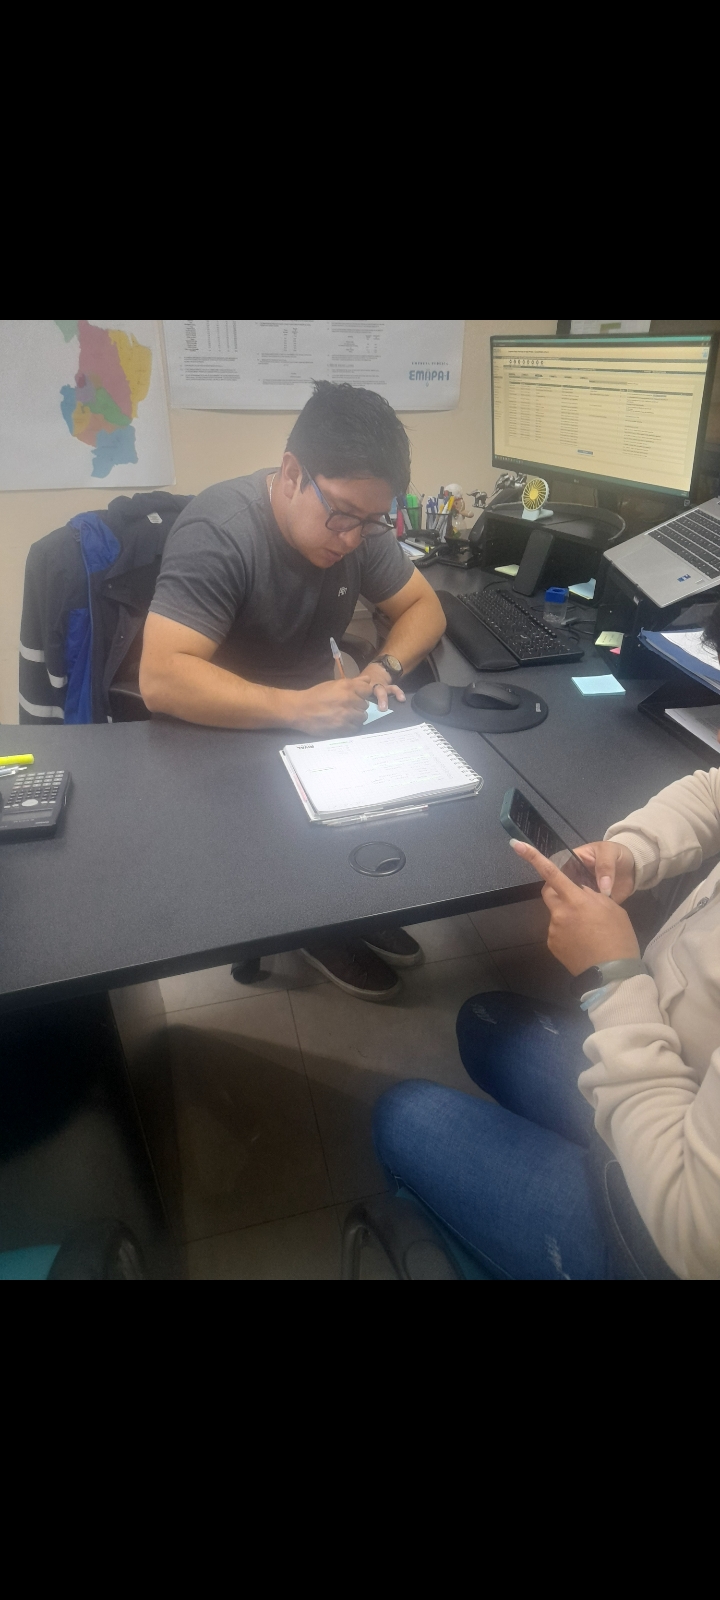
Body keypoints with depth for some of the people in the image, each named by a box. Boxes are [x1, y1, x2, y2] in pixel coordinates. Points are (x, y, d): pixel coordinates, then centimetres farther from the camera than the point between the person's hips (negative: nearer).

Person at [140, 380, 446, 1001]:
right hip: (221, 730, -6)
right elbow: (162, 679, -34)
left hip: (312, 711, 6)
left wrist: (385, 667, -20)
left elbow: (423, 606, 1)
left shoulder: (359, 524, -7)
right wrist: (293, 707, -44)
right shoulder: (218, 532, -26)